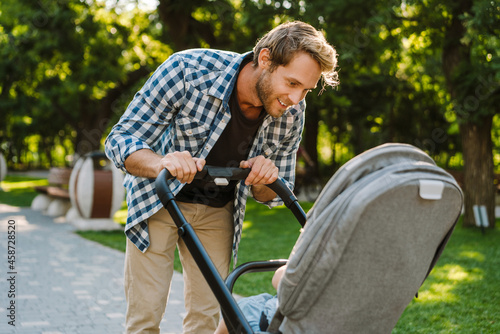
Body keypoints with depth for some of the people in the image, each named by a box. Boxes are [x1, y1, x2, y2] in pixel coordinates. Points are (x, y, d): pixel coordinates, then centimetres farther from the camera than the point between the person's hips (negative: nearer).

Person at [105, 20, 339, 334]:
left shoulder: (292, 113, -17)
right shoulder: (189, 69, -30)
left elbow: (274, 195, -4)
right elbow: (120, 139, -25)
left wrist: (263, 180, -29)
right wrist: (161, 164, -46)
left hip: (217, 211, 3)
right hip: (158, 199, -3)